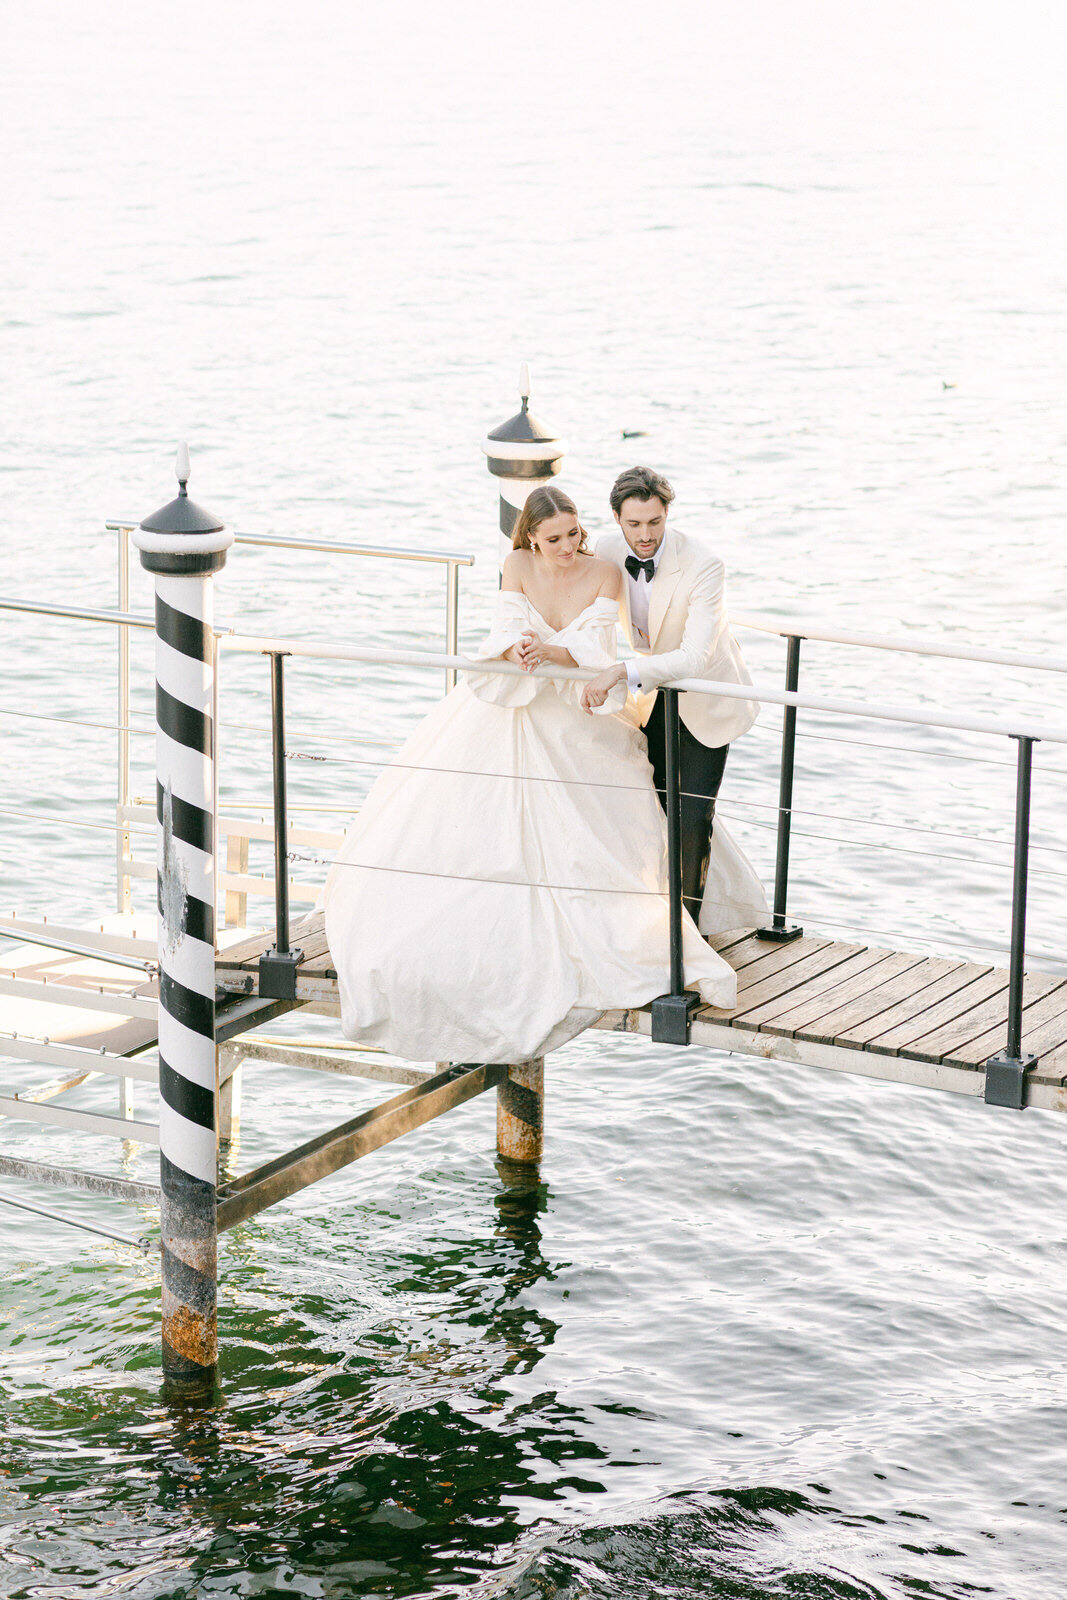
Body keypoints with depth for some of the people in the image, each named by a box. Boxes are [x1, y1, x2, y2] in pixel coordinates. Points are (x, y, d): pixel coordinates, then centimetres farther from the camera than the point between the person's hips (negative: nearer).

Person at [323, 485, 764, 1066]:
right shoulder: (518, 566, -8)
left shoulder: (604, 575, -10)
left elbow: (596, 650, -19)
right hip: (509, 710, 1)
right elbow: (508, 635, -15)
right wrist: (518, 653, -39)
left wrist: (549, 652, -39)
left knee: (610, 837, -6)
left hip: (576, 721, -1)